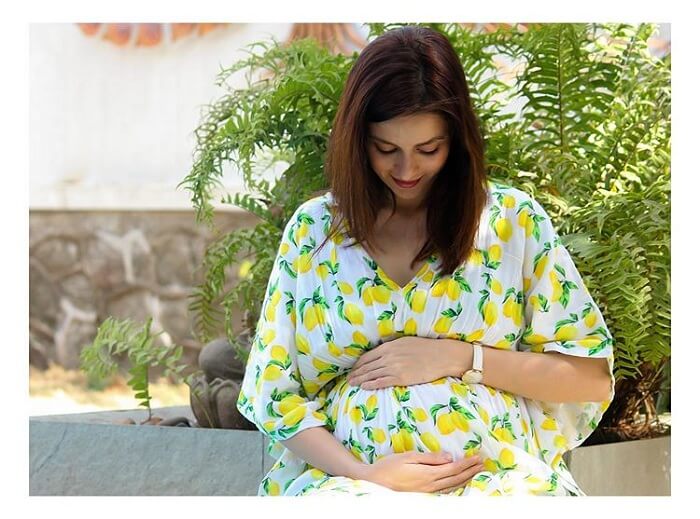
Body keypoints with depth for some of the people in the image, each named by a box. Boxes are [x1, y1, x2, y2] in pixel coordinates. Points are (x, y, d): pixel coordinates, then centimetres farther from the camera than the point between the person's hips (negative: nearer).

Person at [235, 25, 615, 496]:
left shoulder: (514, 219, 6)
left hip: (498, 475, 1)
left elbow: (592, 376, 4)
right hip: (350, 474, 0)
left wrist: (458, 358, -7)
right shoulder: (314, 228, 9)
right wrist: (363, 474, -11)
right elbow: (277, 394, 7)